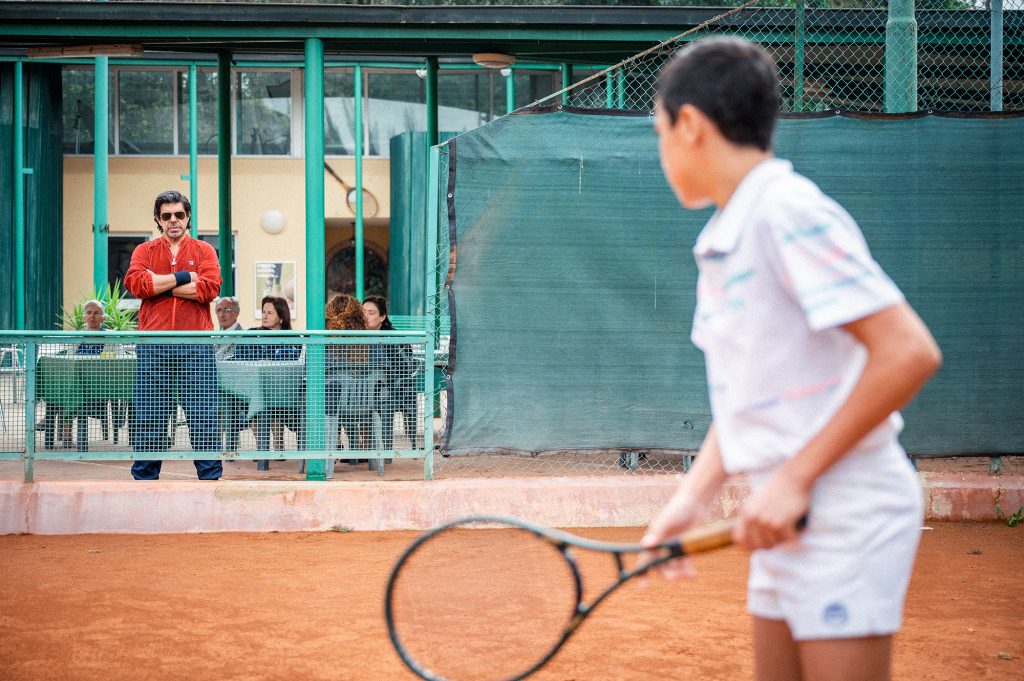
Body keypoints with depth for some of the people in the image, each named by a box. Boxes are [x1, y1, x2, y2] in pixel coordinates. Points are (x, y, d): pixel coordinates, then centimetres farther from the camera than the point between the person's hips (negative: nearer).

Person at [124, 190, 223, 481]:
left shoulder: (204, 251, 12)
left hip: (195, 346, -1)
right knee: (148, 415, 1)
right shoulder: (145, 251, 13)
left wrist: (160, 285, -5)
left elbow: (209, 288, -6)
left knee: (203, 415, -2)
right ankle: (145, 478, 9)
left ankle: (210, 477, 4)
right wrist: (183, 278, -6)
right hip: (153, 345, 1)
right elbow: (135, 282, -6)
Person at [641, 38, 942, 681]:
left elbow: (909, 353, -21)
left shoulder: (788, 212, -15)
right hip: (786, 522, 9)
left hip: (846, 518, -9)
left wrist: (794, 479, -20)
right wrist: (692, 497, 6)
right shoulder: (723, 242, 13)